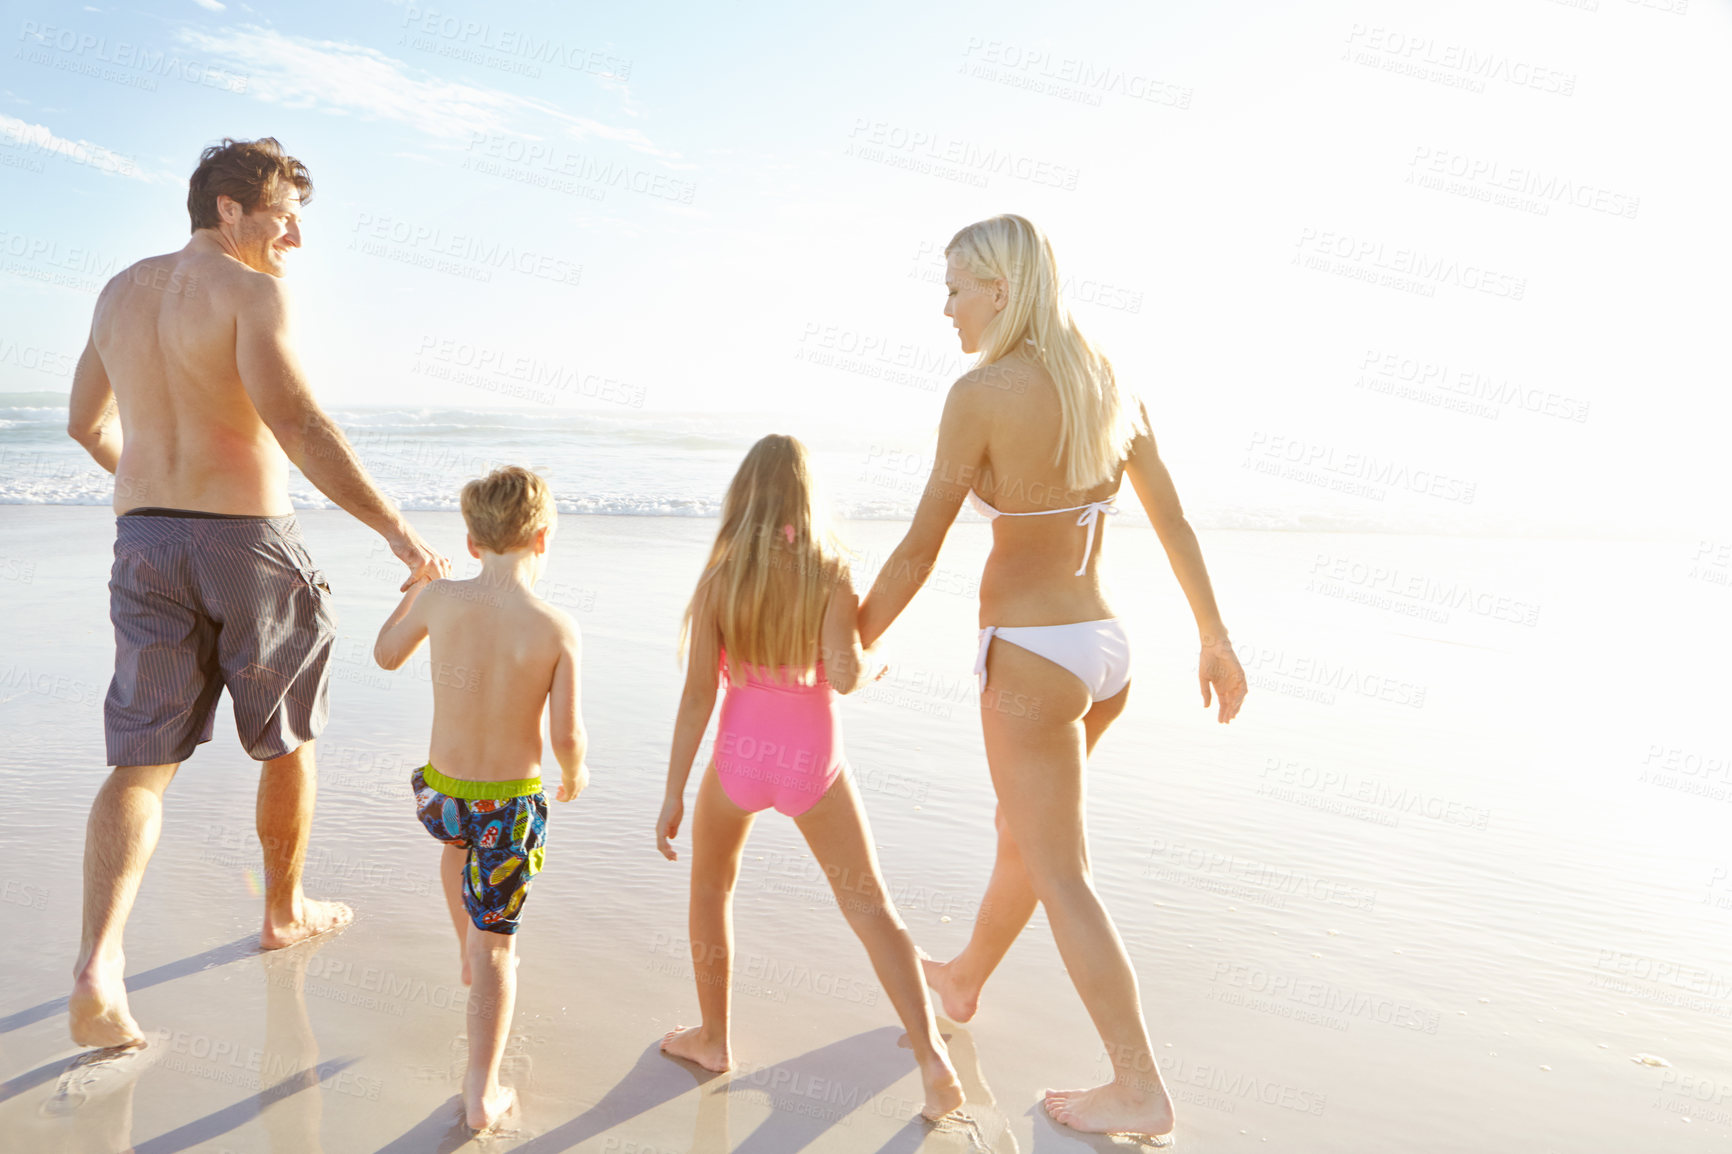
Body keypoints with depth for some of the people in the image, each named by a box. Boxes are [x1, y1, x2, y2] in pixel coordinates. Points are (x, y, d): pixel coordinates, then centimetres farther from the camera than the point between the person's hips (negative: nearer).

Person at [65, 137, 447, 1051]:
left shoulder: (120, 292, 14)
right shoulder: (249, 292, -10)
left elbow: (87, 423, 24)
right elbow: (298, 424, -24)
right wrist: (396, 529, -26)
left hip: (144, 541, 6)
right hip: (250, 542, -5)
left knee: (142, 761, 6)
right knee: (287, 743, 15)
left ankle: (98, 961, -11)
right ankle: (285, 914, 31)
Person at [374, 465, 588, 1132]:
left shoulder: (439, 601, -10)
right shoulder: (555, 629, -18)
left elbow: (387, 654, 10)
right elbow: (566, 734, -17)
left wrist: (415, 587, 24)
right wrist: (574, 773, 5)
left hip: (441, 792, 3)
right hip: (513, 804, -3)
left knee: (460, 840, 39)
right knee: (496, 943, 11)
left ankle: (470, 955, 55)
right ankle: (481, 1095, 17)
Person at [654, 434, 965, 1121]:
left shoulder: (718, 578, -8)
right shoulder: (831, 573, -10)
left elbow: (697, 697, -10)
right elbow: (843, 676, -22)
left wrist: (673, 796, -4)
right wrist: (872, 660, 2)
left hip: (740, 755, 0)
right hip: (813, 761, 0)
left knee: (710, 884, 25)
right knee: (870, 907, 10)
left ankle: (713, 1038, 35)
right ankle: (932, 1058, 2)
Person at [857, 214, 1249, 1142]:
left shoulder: (981, 393, -16)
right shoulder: (1106, 382, 4)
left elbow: (918, 553, -13)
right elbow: (1174, 522, 10)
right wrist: (1215, 637, 20)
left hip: (1030, 658, -8)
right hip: (1105, 650, 8)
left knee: (1060, 877, 5)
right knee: (1024, 826, 25)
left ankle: (1141, 1090, 14)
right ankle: (963, 980, 48)